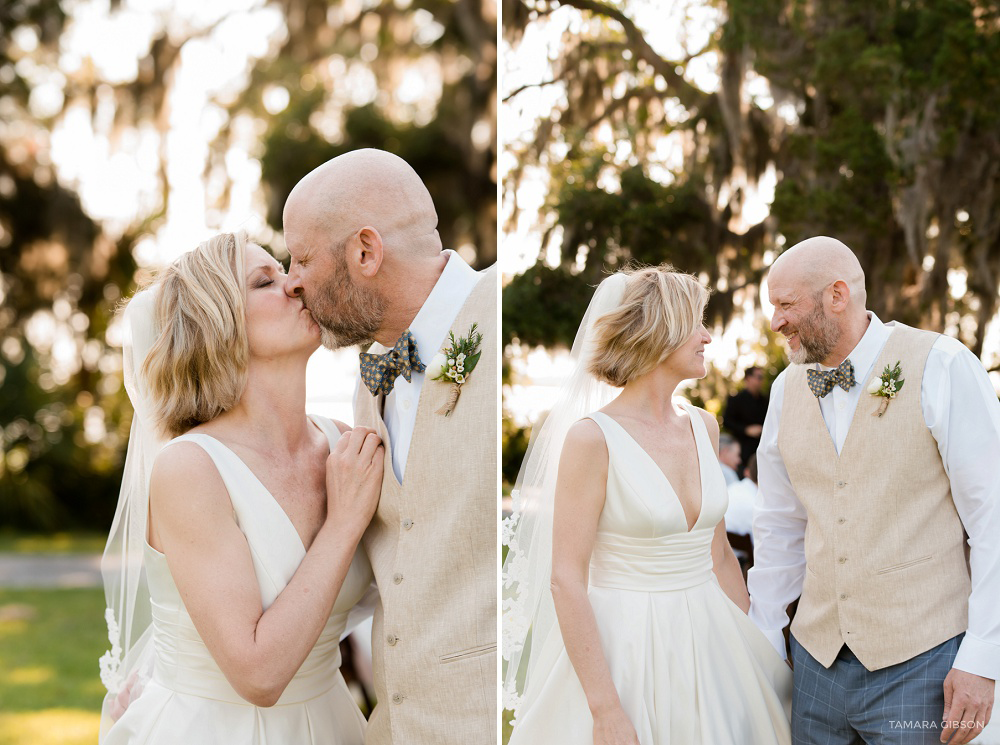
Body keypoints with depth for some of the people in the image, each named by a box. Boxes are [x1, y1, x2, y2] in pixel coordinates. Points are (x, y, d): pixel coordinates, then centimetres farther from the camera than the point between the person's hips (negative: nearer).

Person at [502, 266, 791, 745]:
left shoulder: (703, 427, 6)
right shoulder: (592, 436, -13)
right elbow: (566, 580, -15)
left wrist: (752, 647, 12)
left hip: (709, 643, 6)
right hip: (625, 647, -6)